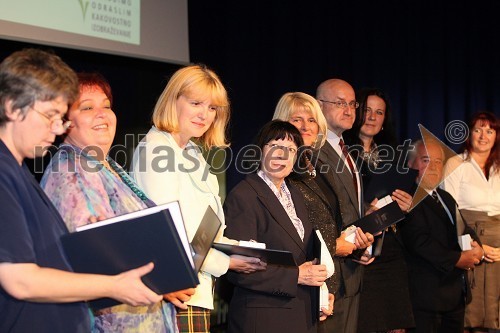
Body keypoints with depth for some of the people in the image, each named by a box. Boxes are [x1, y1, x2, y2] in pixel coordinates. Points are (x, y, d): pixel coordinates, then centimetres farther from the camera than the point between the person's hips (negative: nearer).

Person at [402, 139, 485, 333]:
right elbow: (419, 240, -20)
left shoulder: (446, 198, 20)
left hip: (457, 292, 9)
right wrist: (456, 259, -20)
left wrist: (475, 247, -5)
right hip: (427, 293, -9)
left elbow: (464, 229, 18)